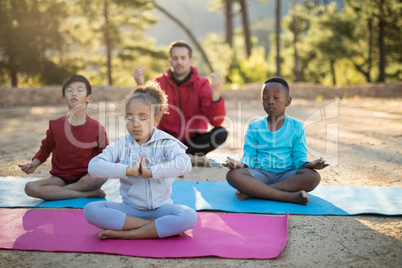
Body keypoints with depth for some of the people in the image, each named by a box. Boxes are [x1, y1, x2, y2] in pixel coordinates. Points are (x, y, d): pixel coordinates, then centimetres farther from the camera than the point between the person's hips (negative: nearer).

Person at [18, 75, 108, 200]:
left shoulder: (97, 128, -3)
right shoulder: (55, 125, 3)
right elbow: (46, 148, 16)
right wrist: (34, 164, 0)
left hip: (85, 177, -2)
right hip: (61, 178, 2)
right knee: (30, 188, -26)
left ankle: (57, 191, -17)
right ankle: (88, 193, -26)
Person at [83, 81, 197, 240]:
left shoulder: (166, 143, -4)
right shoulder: (121, 145, 1)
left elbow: (185, 165, -25)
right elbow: (94, 167, -15)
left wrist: (150, 172, -26)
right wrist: (128, 170, -24)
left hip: (160, 207, -2)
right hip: (130, 208, 2)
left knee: (189, 216, -32)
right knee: (90, 210, -23)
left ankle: (125, 234, -23)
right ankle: (159, 228, -22)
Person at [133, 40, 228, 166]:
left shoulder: (202, 84, -4)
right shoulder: (160, 82, 0)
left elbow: (216, 121, -18)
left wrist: (216, 93, -35)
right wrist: (140, 87, -28)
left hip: (194, 140, 0)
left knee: (221, 133, -26)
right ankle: (189, 157, -23)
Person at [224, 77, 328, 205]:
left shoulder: (296, 127, 9)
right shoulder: (254, 128, 10)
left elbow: (299, 156, 4)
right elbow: (249, 156, 6)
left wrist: (309, 164, -19)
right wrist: (240, 164, -17)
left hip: (287, 175, 0)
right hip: (260, 174, 0)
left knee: (313, 176, -31)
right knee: (233, 175, -31)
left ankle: (253, 192, -29)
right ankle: (289, 196, -33)